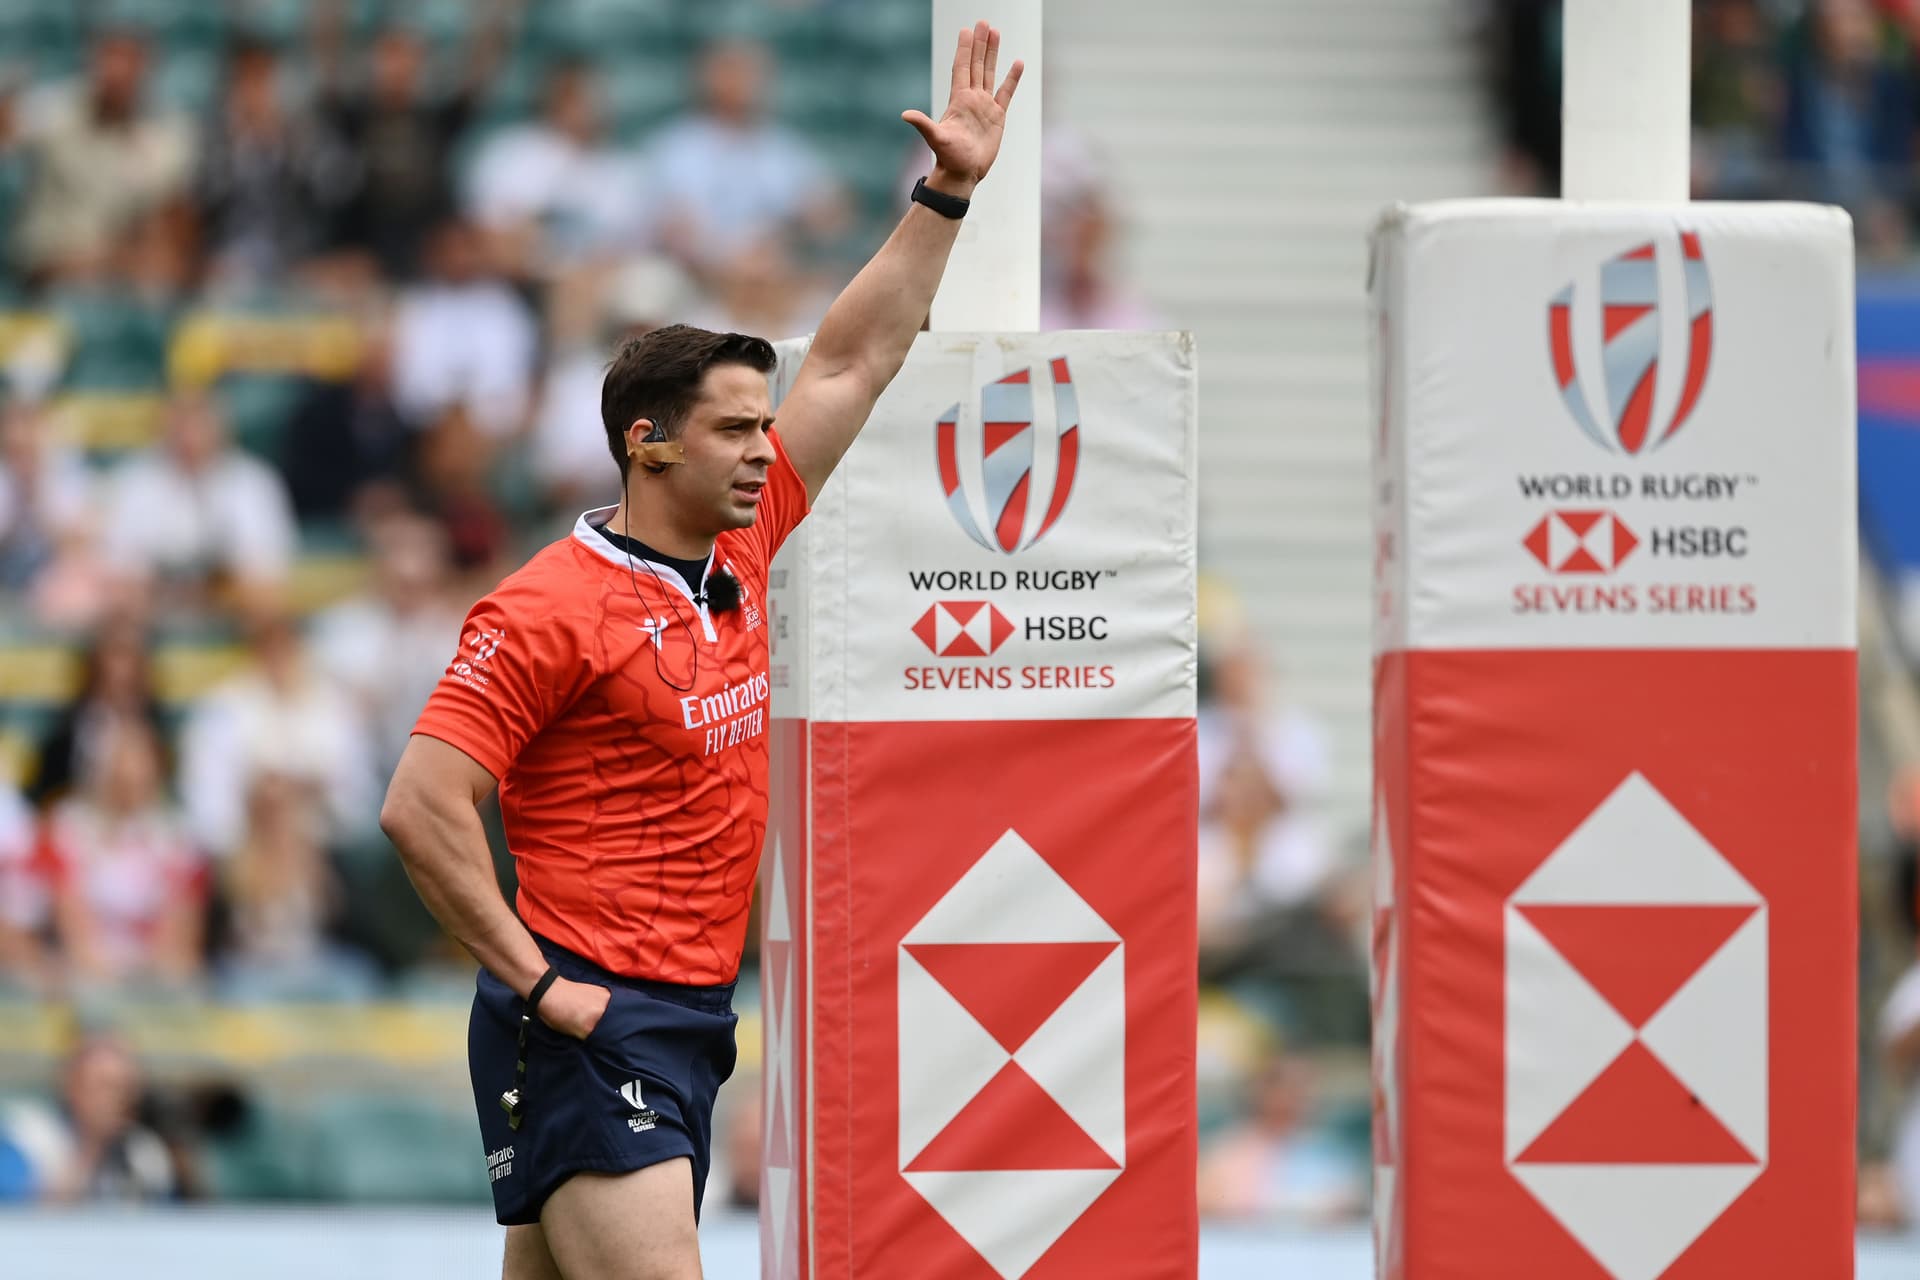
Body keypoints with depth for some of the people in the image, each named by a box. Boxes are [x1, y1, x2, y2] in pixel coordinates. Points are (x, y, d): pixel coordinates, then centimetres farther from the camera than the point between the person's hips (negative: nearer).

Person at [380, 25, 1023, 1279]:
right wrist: (537, 981, -16)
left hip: (691, 1024, 8)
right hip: (591, 1026, -8)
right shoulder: (553, 608, -12)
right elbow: (422, 807, -15)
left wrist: (949, 196, 19)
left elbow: (854, 364, 19)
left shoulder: (740, 556, 11)